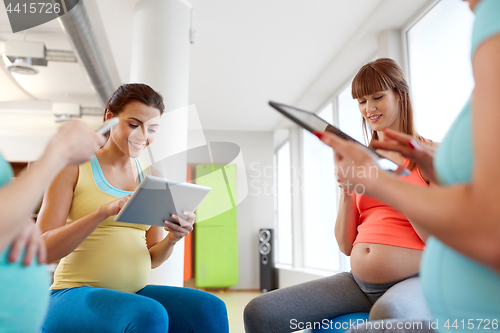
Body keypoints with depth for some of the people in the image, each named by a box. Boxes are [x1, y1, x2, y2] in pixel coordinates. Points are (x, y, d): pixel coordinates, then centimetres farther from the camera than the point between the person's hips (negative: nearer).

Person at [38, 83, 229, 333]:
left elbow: (151, 259, 11)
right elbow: (43, 250, -10)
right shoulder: (73, 167, -2)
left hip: (136, 293, 4)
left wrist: (173, 238, -12)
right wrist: (104, 211, -25)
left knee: (210, 309, -23)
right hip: (76, 294, -3)